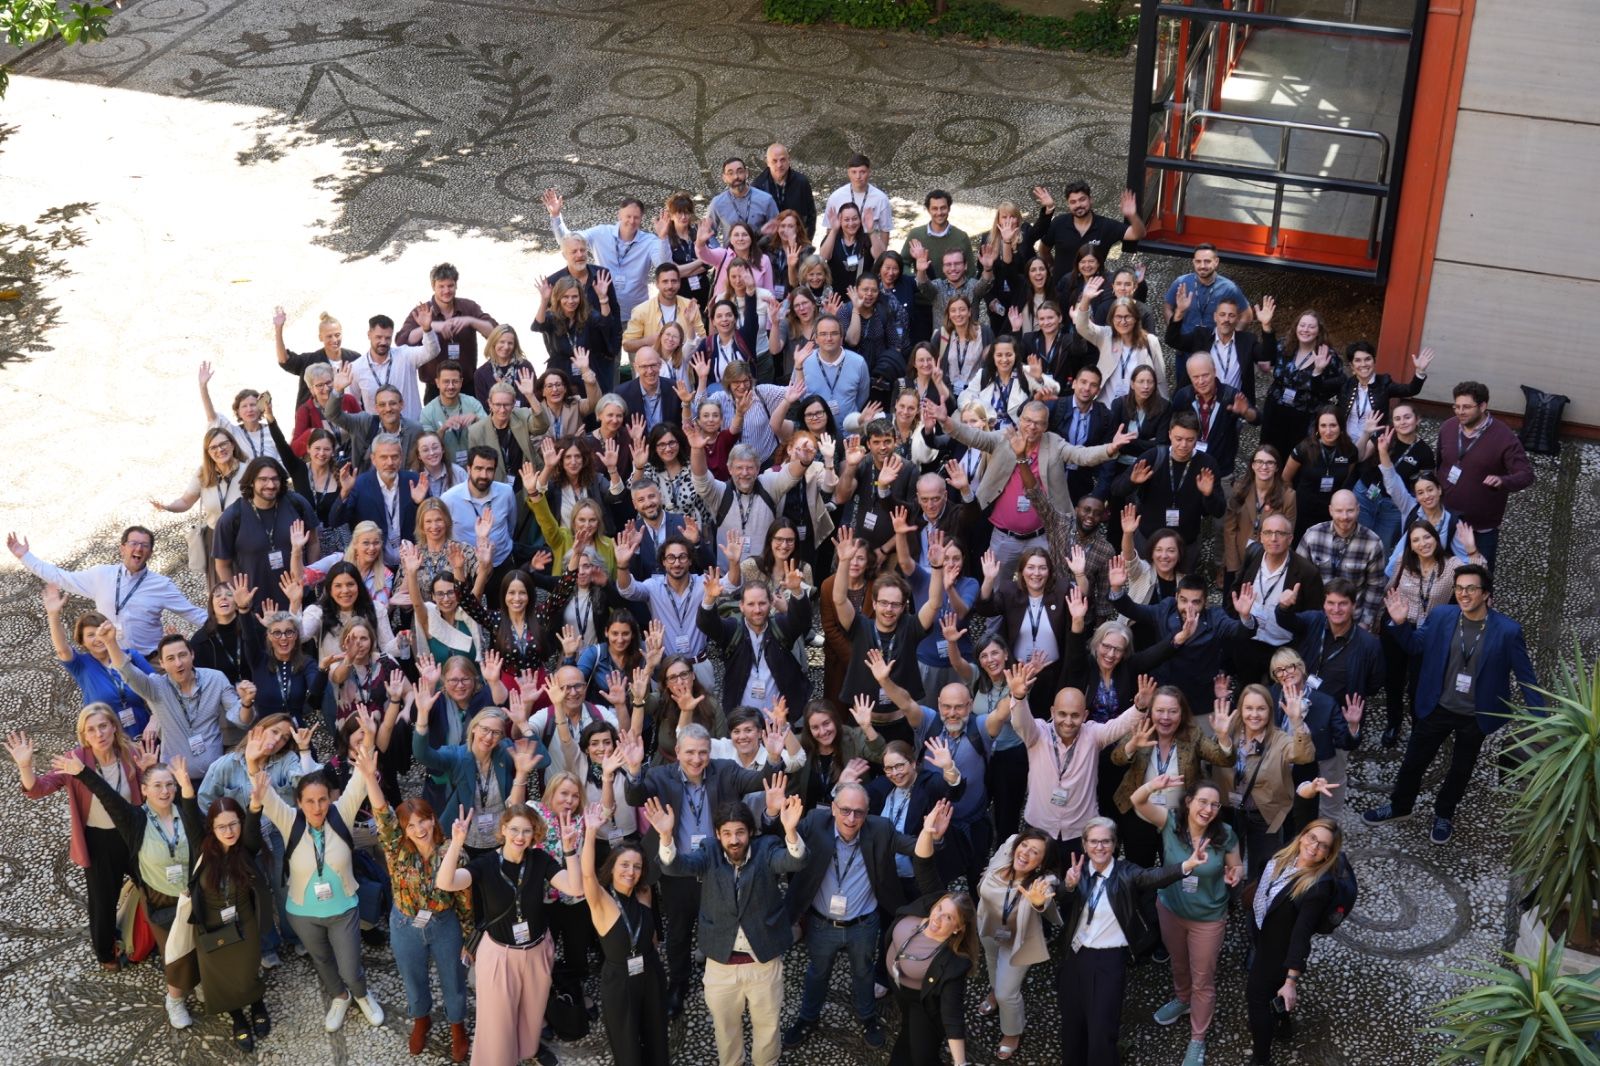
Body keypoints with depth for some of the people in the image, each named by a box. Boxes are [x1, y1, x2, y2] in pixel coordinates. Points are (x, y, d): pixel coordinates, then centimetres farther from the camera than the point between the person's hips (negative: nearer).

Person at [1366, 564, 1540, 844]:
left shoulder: (1507, 631, -21)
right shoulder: (1440, 616, -14)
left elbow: (1525, 677, -11)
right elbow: (1415, 646, 4)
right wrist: (1401, 623, -15)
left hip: (1475, 717, -2)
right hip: (1437, 708, 2)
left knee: (1460, 769, 20)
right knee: (1414, 761, 18)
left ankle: (1444, 816, 45)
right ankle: (1399, 807, 43)